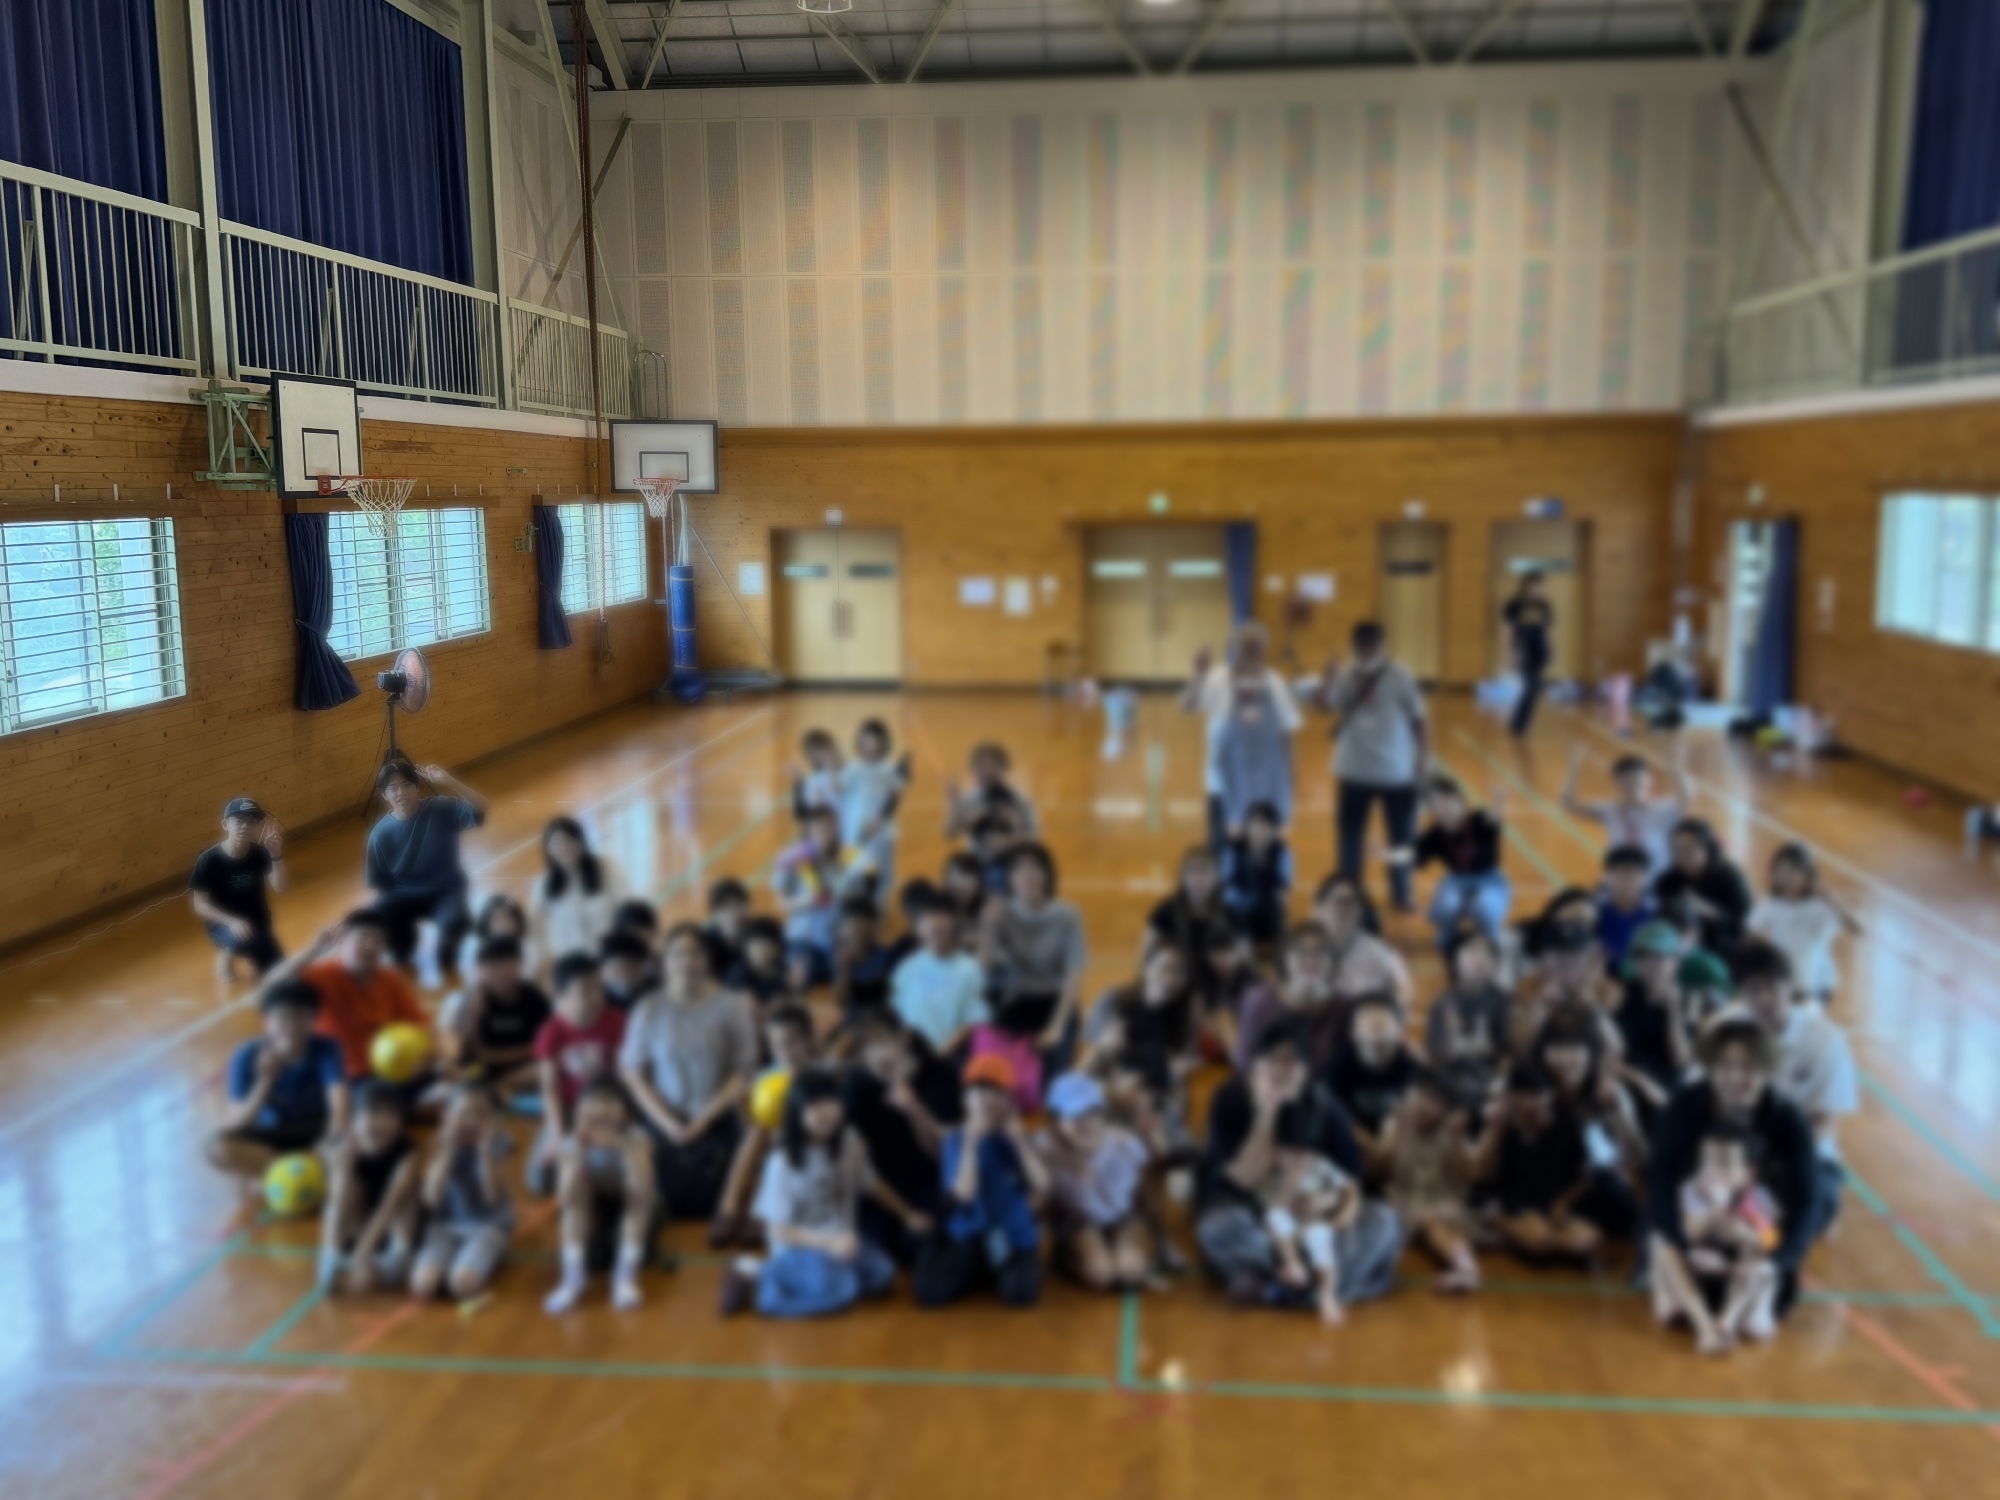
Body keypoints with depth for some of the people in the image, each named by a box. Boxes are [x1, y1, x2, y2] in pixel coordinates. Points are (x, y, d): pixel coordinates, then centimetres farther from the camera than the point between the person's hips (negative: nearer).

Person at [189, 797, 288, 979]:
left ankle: (248, 954, 32)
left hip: (257, 923, 4)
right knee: (242, 939, -38)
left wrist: (276, 854, -31)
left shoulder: (260, 853, -9)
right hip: (223, 924, -4)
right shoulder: (209, 860, -19)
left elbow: (279, 887, -18)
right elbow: (200, 904, -17)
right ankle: (227, 953, -3)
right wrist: (231, 922, -30)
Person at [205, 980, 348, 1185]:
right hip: (270, 1136, 0)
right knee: (217, 1149, -30)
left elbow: (339, 1107, -31)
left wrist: (332, 1144, -50)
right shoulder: (247, 1057, -18)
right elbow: (234, 1125, -24)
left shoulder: (326, 1049, -19)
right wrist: (265, 1081, -38)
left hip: (315, 1133, 0)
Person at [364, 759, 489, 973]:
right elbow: (378, 884, 1)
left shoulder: (441, 810, -11)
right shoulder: (381, 833, -7)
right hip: (404, 894, 2)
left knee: (454, 922, -35)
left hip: (446, 891, -2)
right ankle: (402, 956, 6)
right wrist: (382, 910, -14)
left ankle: (445, 957, 4)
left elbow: (480, 809, -27)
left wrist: (447, 781, -33)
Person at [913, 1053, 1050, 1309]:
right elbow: (964, 1195, -19)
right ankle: (983, 1270, 7)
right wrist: (972, 1142, -23)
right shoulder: (957, 1140, -5)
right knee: (929, 1292, -23)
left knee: (1020, 1293, -30)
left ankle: (1004, 1268, 6)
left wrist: (1019, 1141, -18)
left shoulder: (1018, 1137, -1)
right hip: (971, 1235, 0)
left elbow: (1041, 1185, -15)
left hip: (1017, 1236, 0)